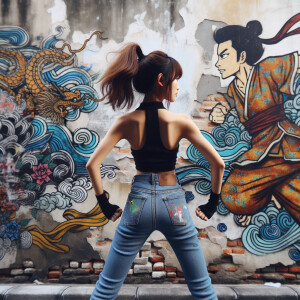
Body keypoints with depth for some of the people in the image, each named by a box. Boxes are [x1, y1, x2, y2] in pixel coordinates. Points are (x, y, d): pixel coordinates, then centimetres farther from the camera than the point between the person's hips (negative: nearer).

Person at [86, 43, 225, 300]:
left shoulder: (127, 122, -7)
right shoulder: (181, 122, -10)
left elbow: (93, 164, -9)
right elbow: (218, 164, -8)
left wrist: (105, 204, 3)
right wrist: (213, 203, 5)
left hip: (138, 203, 1)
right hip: (173, 204, -1)